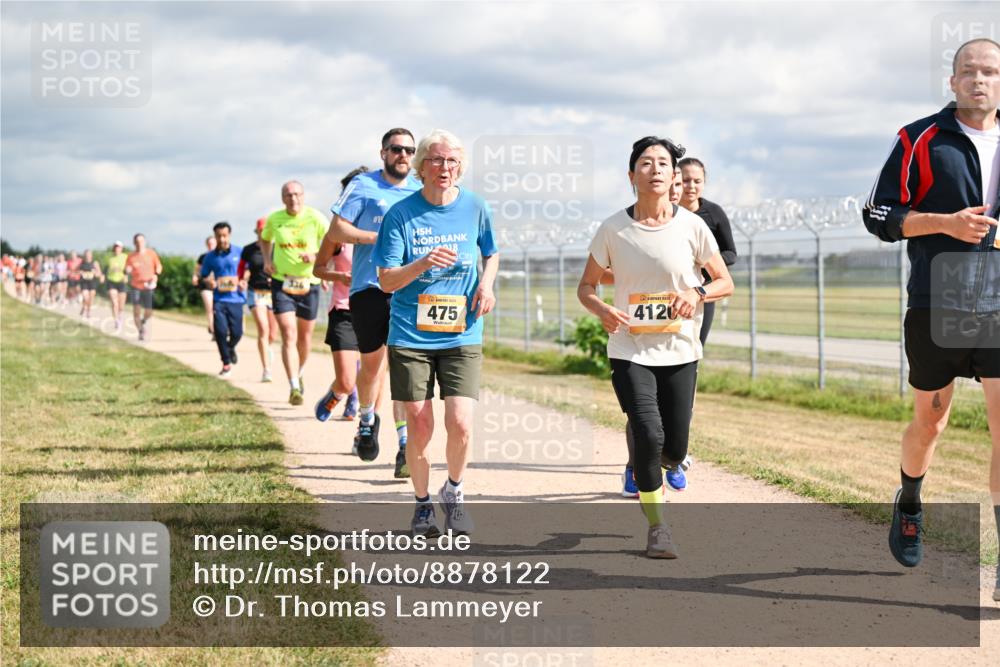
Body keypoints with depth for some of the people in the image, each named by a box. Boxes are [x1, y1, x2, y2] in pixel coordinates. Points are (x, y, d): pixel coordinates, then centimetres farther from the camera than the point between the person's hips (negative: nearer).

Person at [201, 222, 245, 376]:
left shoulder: (240, 252, 2)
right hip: (219, 298, 0)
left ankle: (230, 348, 37)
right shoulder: (210, 257, 6)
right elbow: (204, 276, 15)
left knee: (236, 333, -1)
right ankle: (226, 364, 4)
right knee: (220, 331, -12)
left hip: (236, 298, 0)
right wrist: (210, 282, -6)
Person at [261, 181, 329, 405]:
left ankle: (299, 375, 41)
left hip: (309, 283, 0)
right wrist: (267, 260, 5)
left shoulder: (315, 218, -7)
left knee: (305, 336, 14)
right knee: (289, 336, -13)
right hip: (281, 284, 0)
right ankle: (294, 388, -18)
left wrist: (317, 256, -21)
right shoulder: (274, 219, 1)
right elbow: (265, 239, 21)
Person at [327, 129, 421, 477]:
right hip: (369, 288, -2)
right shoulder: (363, 186, 3)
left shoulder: (420, 193, 15)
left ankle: (405, 445, -11)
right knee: (371, 362, 6)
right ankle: (367, 417, 36)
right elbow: (336, 231, -2)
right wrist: (380, 237, -11)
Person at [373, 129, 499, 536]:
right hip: (410, 336, -1)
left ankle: (454, 493, 17)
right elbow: (386, 281, -7)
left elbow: (491, 253, 19)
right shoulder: (401, 214, -5)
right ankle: (422, 504, 25)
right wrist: (423, 264, -25)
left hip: (462, 336, 1)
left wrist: (487, 283, -2)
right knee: (419, 427, 3)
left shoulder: (474, 208, 1)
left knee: (460, 424, -11)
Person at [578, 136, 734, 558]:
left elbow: (725, 282, 5)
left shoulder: (691, 226, -3)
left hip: (680, 352, 2)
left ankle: (648, 473, 43)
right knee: (650, 436, -17)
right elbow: (586, 287, 5)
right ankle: (657, 526, 2)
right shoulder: (613, 230, -4)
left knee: (674, 450, 5)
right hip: (630, 352, -2)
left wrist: (698, 293, -17)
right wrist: (603, 311, -17)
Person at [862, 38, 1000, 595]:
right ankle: (909, 508, 42)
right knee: (930, 423, 12)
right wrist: (946, 223, -15)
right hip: (935, 309, -2)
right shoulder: (921, 140, -2)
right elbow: (879, 216, -3)